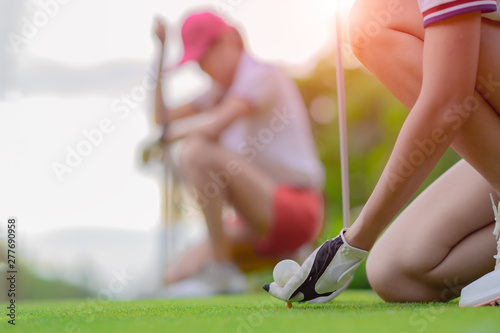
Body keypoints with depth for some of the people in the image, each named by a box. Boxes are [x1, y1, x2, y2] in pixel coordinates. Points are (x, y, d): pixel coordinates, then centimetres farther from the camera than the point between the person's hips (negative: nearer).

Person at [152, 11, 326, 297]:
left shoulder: (260, 73, -9)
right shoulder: (225, 87, 18)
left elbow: (213, 129, -25)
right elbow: (163, 117, 16)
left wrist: (169, 135, -7)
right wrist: (160, 53, 11)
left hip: (296, 210, -9)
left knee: (196, 152, -27)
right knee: (175, 279, 3)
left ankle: (221, 270, -16)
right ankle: (287, 263, 11)